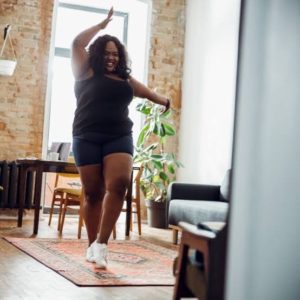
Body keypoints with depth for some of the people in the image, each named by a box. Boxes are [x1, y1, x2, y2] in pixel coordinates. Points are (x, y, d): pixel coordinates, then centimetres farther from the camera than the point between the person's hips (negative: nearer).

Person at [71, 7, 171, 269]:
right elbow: (77, 43, -1)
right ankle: (92, 245, 12)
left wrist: (164, 100, 49)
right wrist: (102, 25, 7)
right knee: (93, 192, -1)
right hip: (88, 138, -2)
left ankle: (102, 242, -17)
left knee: (119, 184, -20)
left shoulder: (125, 79, 19)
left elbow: (146, 92, 36)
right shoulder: (86, 72, 8)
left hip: (119, 138, 3)